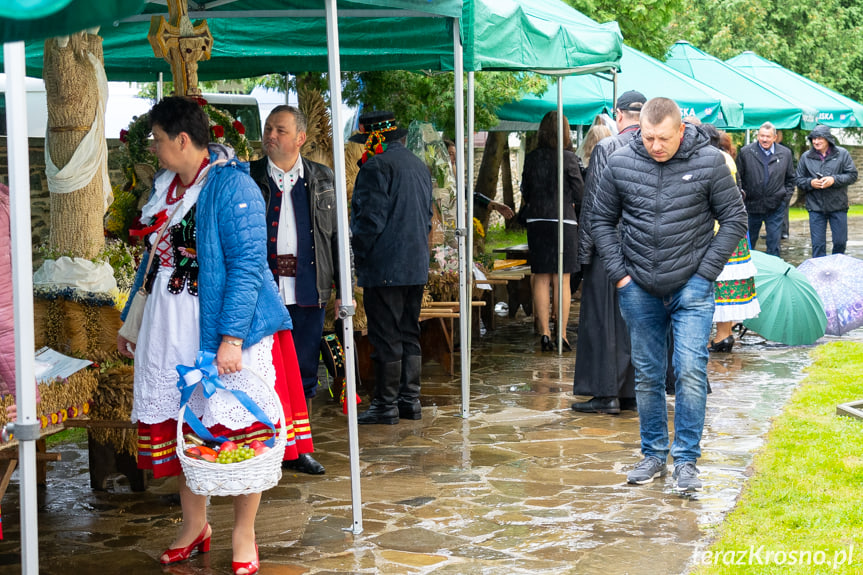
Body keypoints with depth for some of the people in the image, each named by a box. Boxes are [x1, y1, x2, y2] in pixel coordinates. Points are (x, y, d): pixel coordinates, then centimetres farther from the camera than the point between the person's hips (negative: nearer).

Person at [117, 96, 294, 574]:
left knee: (238, 430, 0)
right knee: (179, 427, 11)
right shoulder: (166, 188, 13)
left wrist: (232, 338, -22)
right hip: (169, 329, 8)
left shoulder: (232, 187, -12)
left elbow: (247, 266, -17)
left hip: (222, 327, -7)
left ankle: (243, 535, 14)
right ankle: (194, 525, 27)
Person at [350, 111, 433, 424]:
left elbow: (371, 219, -17)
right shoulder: (419, 165, 16)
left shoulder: (377, 166, -13)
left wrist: (358, 257, -7)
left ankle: (386, 405, 1)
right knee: (409, 334, 14)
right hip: (417, 266, 9)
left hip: (385, 268, -9)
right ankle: (410, 400, 18)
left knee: (386, 338, -4)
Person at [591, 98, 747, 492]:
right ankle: (654, 455, 23)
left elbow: (734, 219, -1)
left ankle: (686, 461, 0)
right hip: (639, 290, 3)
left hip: (691, 288, -2)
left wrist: (704, 274, -6)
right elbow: (601, 221, 9)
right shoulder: (621, 164, -3)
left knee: (690, 371, -10)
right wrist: (619, 273, 1)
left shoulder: (708, 162, -7)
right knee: (647, 376, 10)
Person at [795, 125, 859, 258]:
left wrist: (834, 180, -16)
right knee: (818, 244, 1)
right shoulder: (806, 157, 5)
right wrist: (810, 183, -13)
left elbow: (852, 175, -2)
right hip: (816, 207, 0)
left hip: (838, 207, 0)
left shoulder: (842, 154, 1)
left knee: (840, 242, 5)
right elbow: (799, 180, 8)